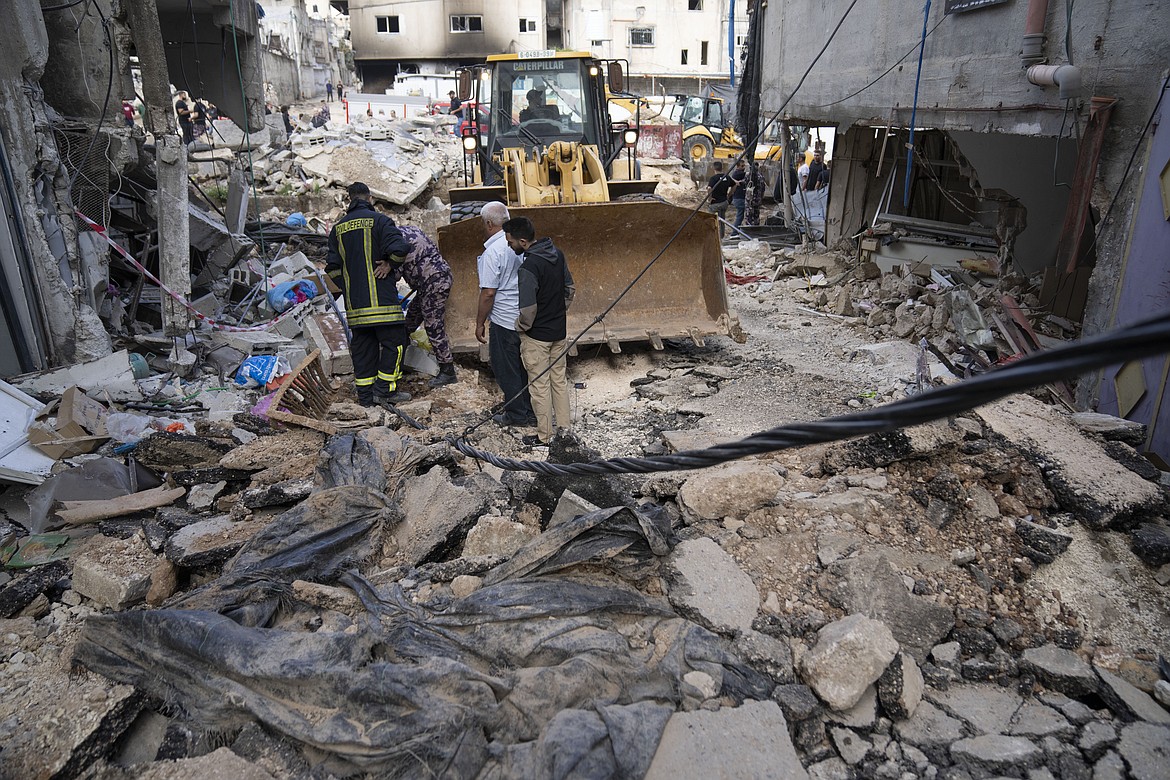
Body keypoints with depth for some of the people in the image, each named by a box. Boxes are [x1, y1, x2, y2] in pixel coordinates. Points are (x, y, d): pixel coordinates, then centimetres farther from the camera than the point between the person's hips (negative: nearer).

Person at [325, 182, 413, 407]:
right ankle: (385, 389, -1)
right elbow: (400, 248, -17)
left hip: (354, 302, 6)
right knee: (394, 341, 1)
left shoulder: (338, 228, 15)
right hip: (381, 296, -6)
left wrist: (347, 287, 17)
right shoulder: (378, 220, -3)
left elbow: (332, 266, 14)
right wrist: (390, 264, -1)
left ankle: (366, 395, 13)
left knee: (362, 346, 10)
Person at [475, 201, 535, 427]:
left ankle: (516, 415, 16)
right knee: (525, 366, 17)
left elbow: (488, 293, -18)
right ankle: (531, 412, 26)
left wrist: (480, 323, -8)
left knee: (506, 369, 7)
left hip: (505, 320, -8)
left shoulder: (493, 251, -18)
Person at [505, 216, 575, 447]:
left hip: (537, 336, -8)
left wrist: (521, 327, -6)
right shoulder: (557, 254, -1)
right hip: (559, 332, 8)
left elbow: (528, 309, -25)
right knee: (559, 379, 19)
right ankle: (564, 425, 30)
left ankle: (545, 436, 16)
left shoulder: (528, 268, -26)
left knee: (540, 385, 5)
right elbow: (570, 289, 10)